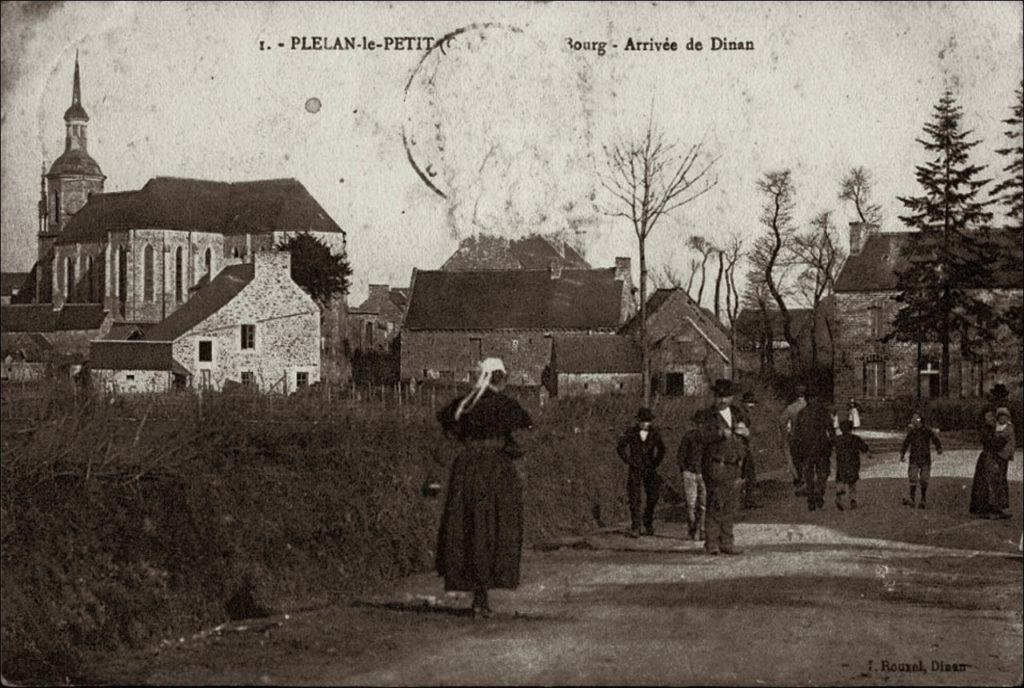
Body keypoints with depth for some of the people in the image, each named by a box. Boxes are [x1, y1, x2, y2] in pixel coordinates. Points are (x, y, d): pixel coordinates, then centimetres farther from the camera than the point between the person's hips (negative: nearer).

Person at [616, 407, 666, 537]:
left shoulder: (654, 433, 2)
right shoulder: (631, 432, -5)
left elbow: (661, 449, 15)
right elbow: (620, 447, 0)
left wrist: (657, 462, 4)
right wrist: (628, 461, -6)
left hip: (650, 469, 2)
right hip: (635, 470, -2)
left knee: (652, 498, 3)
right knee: (635, 499, -9)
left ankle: (648, 524, 25)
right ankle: (635, 529, -10)